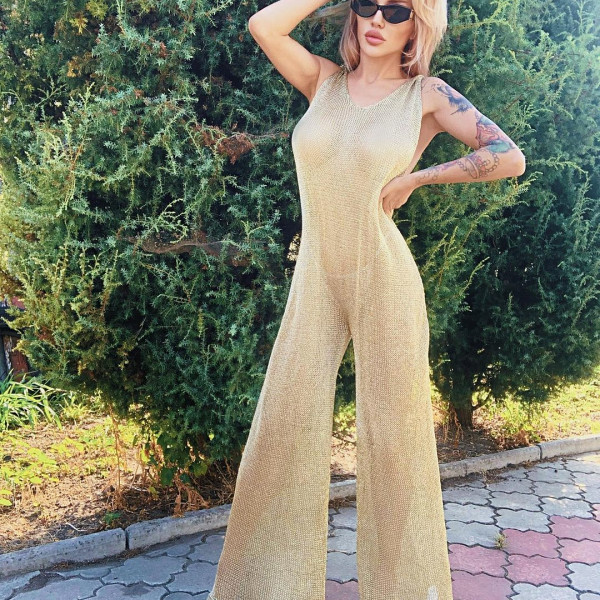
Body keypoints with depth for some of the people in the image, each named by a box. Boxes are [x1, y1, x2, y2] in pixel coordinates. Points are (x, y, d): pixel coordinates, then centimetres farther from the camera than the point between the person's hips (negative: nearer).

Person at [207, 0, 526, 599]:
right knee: (283, 429, 3)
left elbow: (509, 157, -3)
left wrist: (415, 176, -5)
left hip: (385, 280, -2)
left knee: (391, 437, 5)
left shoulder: (427, 94, 2)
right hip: (314, 281, 3)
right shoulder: (325, 80, 9)